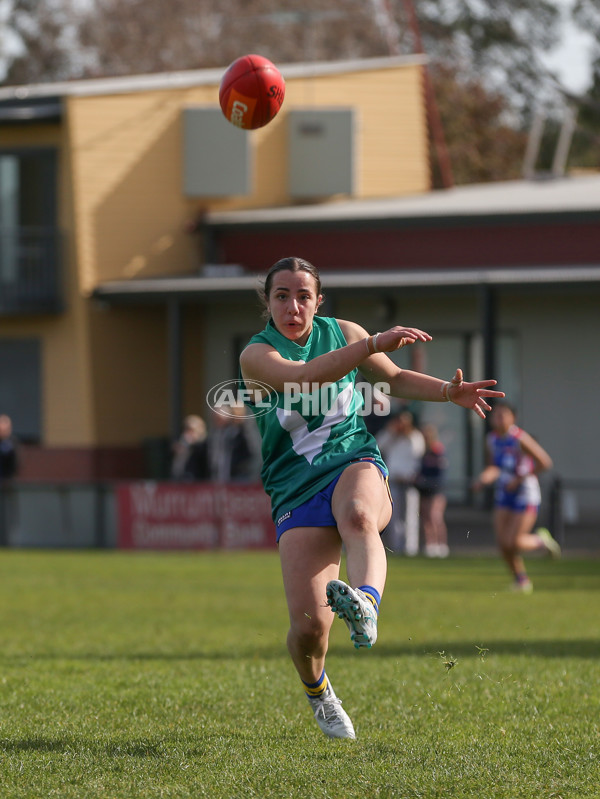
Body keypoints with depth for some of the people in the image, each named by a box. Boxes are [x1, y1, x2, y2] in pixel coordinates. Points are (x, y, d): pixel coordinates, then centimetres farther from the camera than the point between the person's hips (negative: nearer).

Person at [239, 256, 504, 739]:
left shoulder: (342, 333, 9)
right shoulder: (256, 355, -5)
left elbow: (396, 378, 24)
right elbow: (303, 375, -26)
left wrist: (450, 392, 6)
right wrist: (373, 344, -35)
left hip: (355, 465, 1)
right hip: (297, 495, -1)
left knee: (357, 515, -39)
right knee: (309, 626, -13)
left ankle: (366, 603, -69)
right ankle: (317, 691, 22)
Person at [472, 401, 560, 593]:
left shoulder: (520, 439, -18)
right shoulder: (492, 439, 3)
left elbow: (545, 462, -16)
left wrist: (520, 479, -17)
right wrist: (483, 480, -5)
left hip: (526, 495, -6)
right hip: (504, 496, 6)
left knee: (513, 542, -12)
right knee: (502, 543, -1)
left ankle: (540, 540, 19)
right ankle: (521, 579, 19)